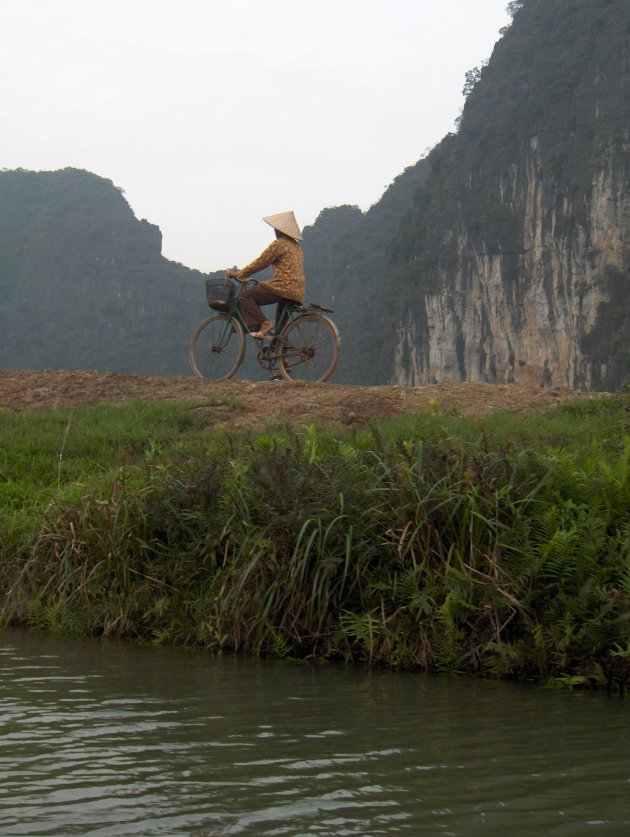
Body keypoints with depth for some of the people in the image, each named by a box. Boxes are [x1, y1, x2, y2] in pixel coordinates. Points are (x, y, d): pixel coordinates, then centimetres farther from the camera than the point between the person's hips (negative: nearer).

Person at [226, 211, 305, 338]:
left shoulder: (279, 244, -4)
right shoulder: (296, 246, 23)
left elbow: (260, 262, -3)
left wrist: (238, 274, 6)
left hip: (282, 287, -9)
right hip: (298, 294, 9)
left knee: (244, 296, -6)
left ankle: (263, 324, -20)